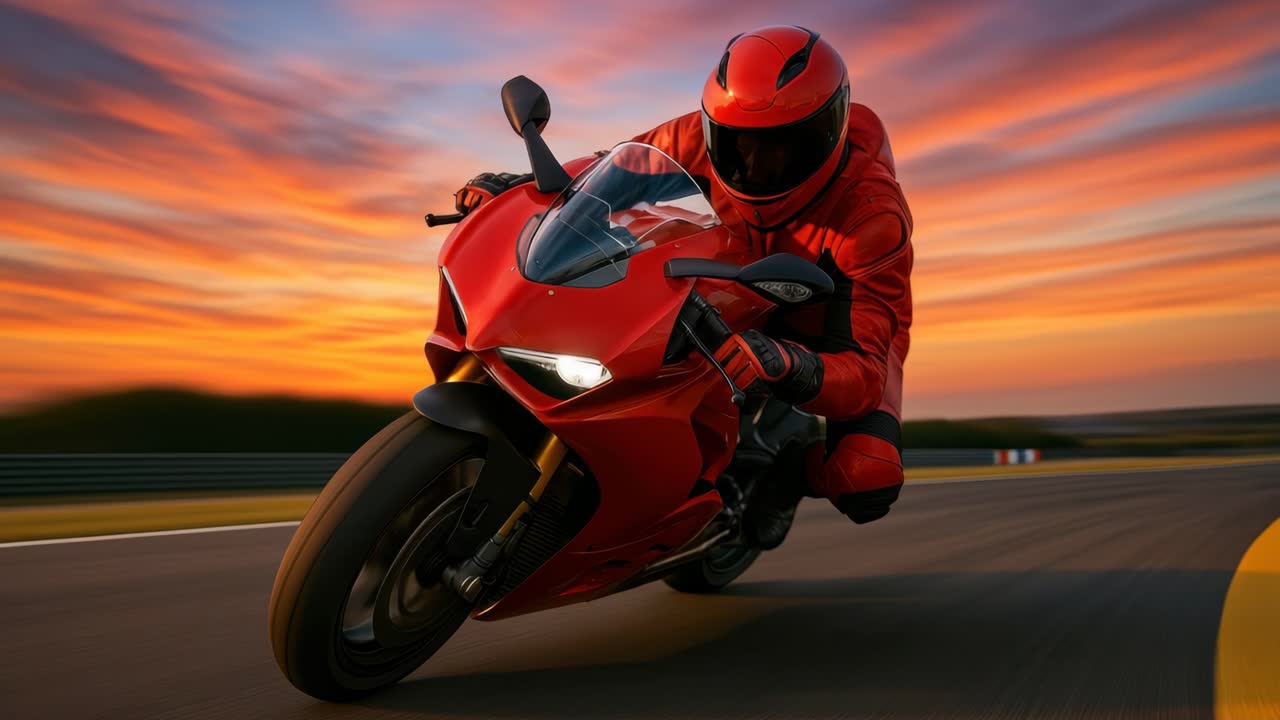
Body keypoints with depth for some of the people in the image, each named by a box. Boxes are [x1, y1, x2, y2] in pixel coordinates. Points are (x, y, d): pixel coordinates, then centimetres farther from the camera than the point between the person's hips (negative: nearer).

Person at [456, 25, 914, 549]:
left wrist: (783, 363, -64)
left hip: (843, 331, -3)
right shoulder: (702, 140, -24)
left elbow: (862, 374, -42)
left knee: (865, 483, -29)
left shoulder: (872, 216, -35)